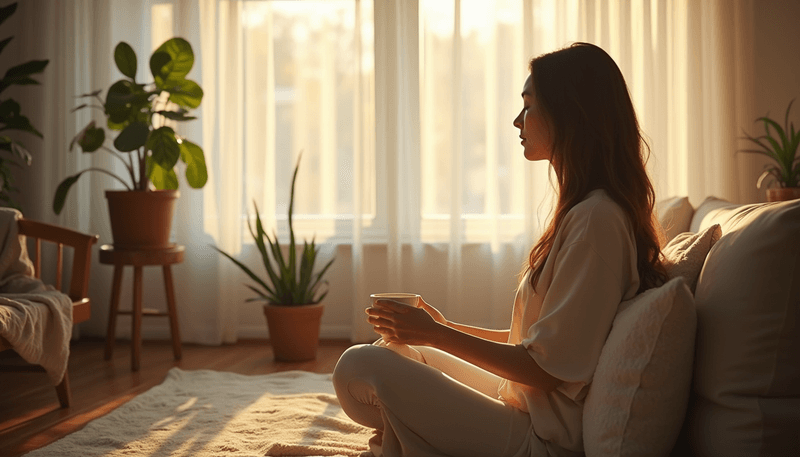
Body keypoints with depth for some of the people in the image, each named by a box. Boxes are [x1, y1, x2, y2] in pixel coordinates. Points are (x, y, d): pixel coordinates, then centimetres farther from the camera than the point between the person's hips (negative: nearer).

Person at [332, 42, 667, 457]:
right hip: (524, 404, 10)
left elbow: (548, 367, -21)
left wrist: (436, 334, -12)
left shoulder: (595, 219, -21)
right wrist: (447, 327, 11)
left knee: (359, 368, -16)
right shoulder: (586, 209, 12)